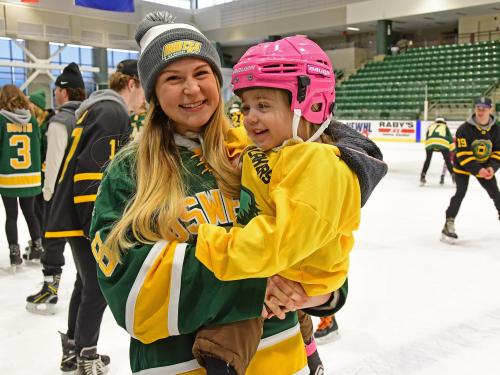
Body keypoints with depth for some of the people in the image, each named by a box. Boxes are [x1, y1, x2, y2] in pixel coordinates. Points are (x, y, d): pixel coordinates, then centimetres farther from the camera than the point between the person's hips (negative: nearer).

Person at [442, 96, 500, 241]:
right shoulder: (464, 129, -23)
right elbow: (463, 155, -24)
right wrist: (478, 170, -31)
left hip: (485, 165, 4)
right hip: (463, 165, -4)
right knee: (460, 193, -16)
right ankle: (449, 224, -11)